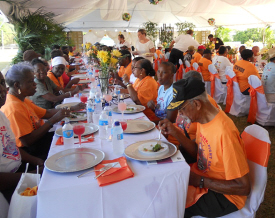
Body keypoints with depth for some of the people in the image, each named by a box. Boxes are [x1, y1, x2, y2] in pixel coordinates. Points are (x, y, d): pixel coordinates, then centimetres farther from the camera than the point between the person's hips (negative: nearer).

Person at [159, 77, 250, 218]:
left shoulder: (224, 132, -32)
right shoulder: (203, 119, -5)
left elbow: (243, 187, -26)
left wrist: (199, 181, -23)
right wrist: (175, 132, -5)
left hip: (224, 195, -8)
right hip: (203, 176, 8)